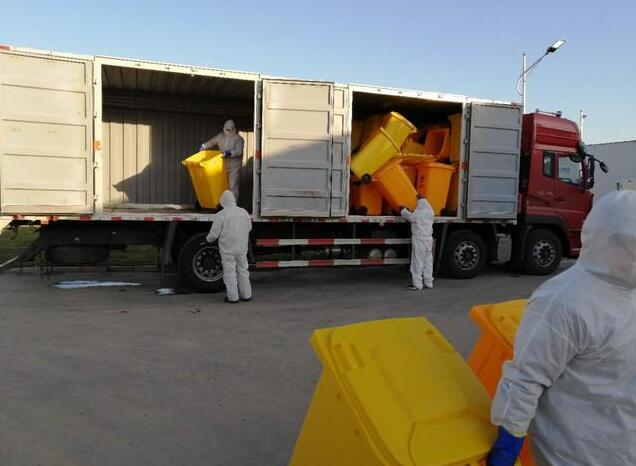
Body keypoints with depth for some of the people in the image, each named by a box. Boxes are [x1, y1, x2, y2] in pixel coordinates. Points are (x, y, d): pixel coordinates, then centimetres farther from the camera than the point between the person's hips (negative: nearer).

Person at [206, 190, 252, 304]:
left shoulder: (220, 215, -14)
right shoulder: (244, 212, 1)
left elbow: (214, 234, -11)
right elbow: (249, 228, 14)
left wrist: (208, 239, 11)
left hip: (227, 249, -4)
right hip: (242, 248, 4)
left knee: (230, 273, 4)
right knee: (242, 271, 16)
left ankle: (233, 297, 8)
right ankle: (246, 295, 22)